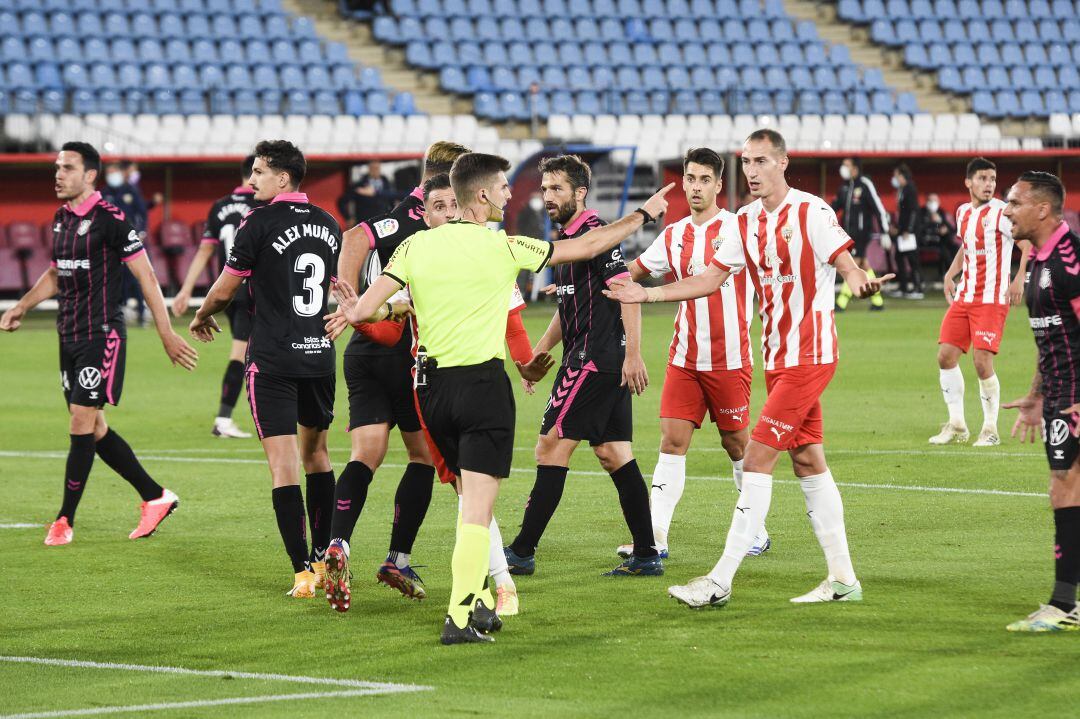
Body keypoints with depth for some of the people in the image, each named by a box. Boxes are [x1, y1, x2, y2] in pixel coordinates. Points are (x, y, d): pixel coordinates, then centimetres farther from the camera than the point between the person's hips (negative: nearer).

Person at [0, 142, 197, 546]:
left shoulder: (110, 220, -13)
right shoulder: (61, 219, 11)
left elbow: (145, 276, -11)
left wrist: (167, 336, -12)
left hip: (101, 336, -8)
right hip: (69, 337, 9)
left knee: (82, 423, -8)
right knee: (94, 427, 10)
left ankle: (65, 520, -2)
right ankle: (155, 497, 22)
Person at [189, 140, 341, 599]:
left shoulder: (261, 223, -10)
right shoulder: (328, 224, 9)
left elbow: (224, 290, -4)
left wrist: (201, 317, 17)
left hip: (273, 359, -6)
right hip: (320, 354, 6)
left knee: (283, 462, -6)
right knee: (316, 453, 19)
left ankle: (302, 571, -12)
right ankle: (321, 558, 25)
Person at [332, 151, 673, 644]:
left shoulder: (416, 245, 0)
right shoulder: (503, 248, -7)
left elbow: (362, 310, -7)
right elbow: (588, 246, 3)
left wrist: (356, 310, 17)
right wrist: (644, 215, 16)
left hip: (432, 384, 5)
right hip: (483, 383, -5)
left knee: (472, 500, 18)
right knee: (478, 507, -5)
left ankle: (478, 602, 21)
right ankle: (461, 617, -11)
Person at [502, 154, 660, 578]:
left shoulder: (594, 233, -12)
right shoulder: (566, 239, 19)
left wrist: (632, 354, -24)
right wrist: (539, 353, 25)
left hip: (595, 360, -10)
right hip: (607, 363, 10)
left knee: (552, 446, -7)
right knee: (613, 453, 7)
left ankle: (522, 552, -4)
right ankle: (646, 555, 7)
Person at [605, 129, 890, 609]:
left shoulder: (811, 212, -11)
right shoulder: (745, 223, 10)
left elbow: (845, 263, -16)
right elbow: (712, 278, 13)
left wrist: (861, 282, -39)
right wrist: (649, 294, 5)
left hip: (809, 355, -8)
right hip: (778, 357, 8)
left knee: (757, 457, -11)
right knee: (808, 461, 9)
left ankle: (720, 581, -11)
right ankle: (842, 579, 14)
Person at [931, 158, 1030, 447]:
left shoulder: (1001, 213, -10)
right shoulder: (963, 212, 12)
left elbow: (1029, 244, -18)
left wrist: (1019, 278, -29)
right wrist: (950, 275, 16)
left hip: (992, 300, -7)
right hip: (963, 297, 7)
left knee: (982, 362, -13)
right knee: (946, 355, 1)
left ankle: (991, 430, 0)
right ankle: (957, 425, 13)